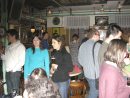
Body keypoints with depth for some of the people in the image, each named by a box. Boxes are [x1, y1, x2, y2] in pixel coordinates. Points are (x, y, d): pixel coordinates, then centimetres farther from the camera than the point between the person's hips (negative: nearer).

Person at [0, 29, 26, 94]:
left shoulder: (20, 46, -6)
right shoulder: (8, 47, 15)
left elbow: (22, 61, -11)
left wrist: (13, 69, -12)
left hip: (15, 72, -6)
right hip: (8, 71, 6)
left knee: (15, 90, 0)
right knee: (9, 91, 13)